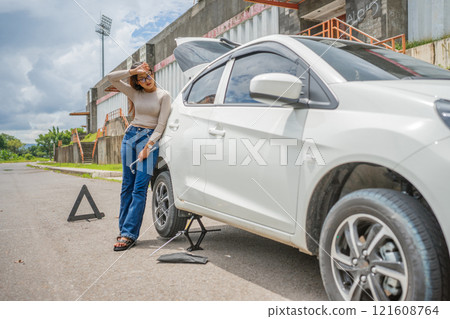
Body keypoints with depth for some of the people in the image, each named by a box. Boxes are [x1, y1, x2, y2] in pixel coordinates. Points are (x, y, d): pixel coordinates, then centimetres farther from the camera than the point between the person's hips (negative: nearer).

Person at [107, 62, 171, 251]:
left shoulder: (163, 96, 2)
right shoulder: (135, 93, 14)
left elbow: (161, 125, -4)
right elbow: (112, 78, 7)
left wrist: (147, 147, -13)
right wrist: (133, 71, -3)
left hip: (150, 139, -4)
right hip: (130, 136, 5)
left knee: (139, 188, -11)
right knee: (127, 186, 4)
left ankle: (129, 234, -11)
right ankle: (123, 229, 13)